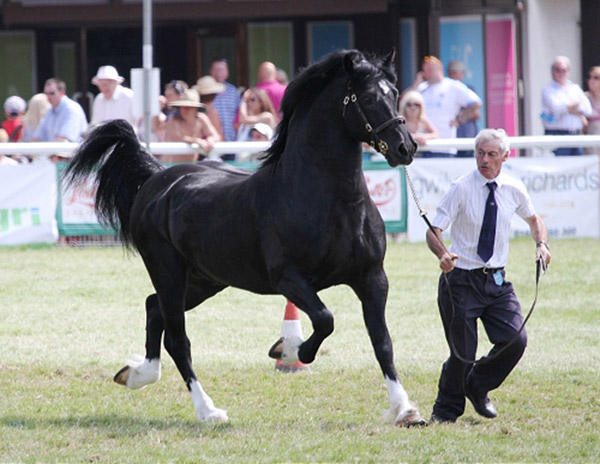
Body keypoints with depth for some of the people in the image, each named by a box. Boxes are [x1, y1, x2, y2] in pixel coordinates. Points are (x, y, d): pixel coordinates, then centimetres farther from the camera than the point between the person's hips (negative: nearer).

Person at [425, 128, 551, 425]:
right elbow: (433, 231, -14)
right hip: (461, 280, -4)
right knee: (462, 352, -4)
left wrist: (542, 244, 3)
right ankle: (447, 409, 21)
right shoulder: (462, 189, -10)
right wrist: (443, 254, -35)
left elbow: (533, 219, 23)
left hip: (497, 280, 4)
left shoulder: (514, 190, 2)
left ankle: (478, 388, 17)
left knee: (515, 340, -11)